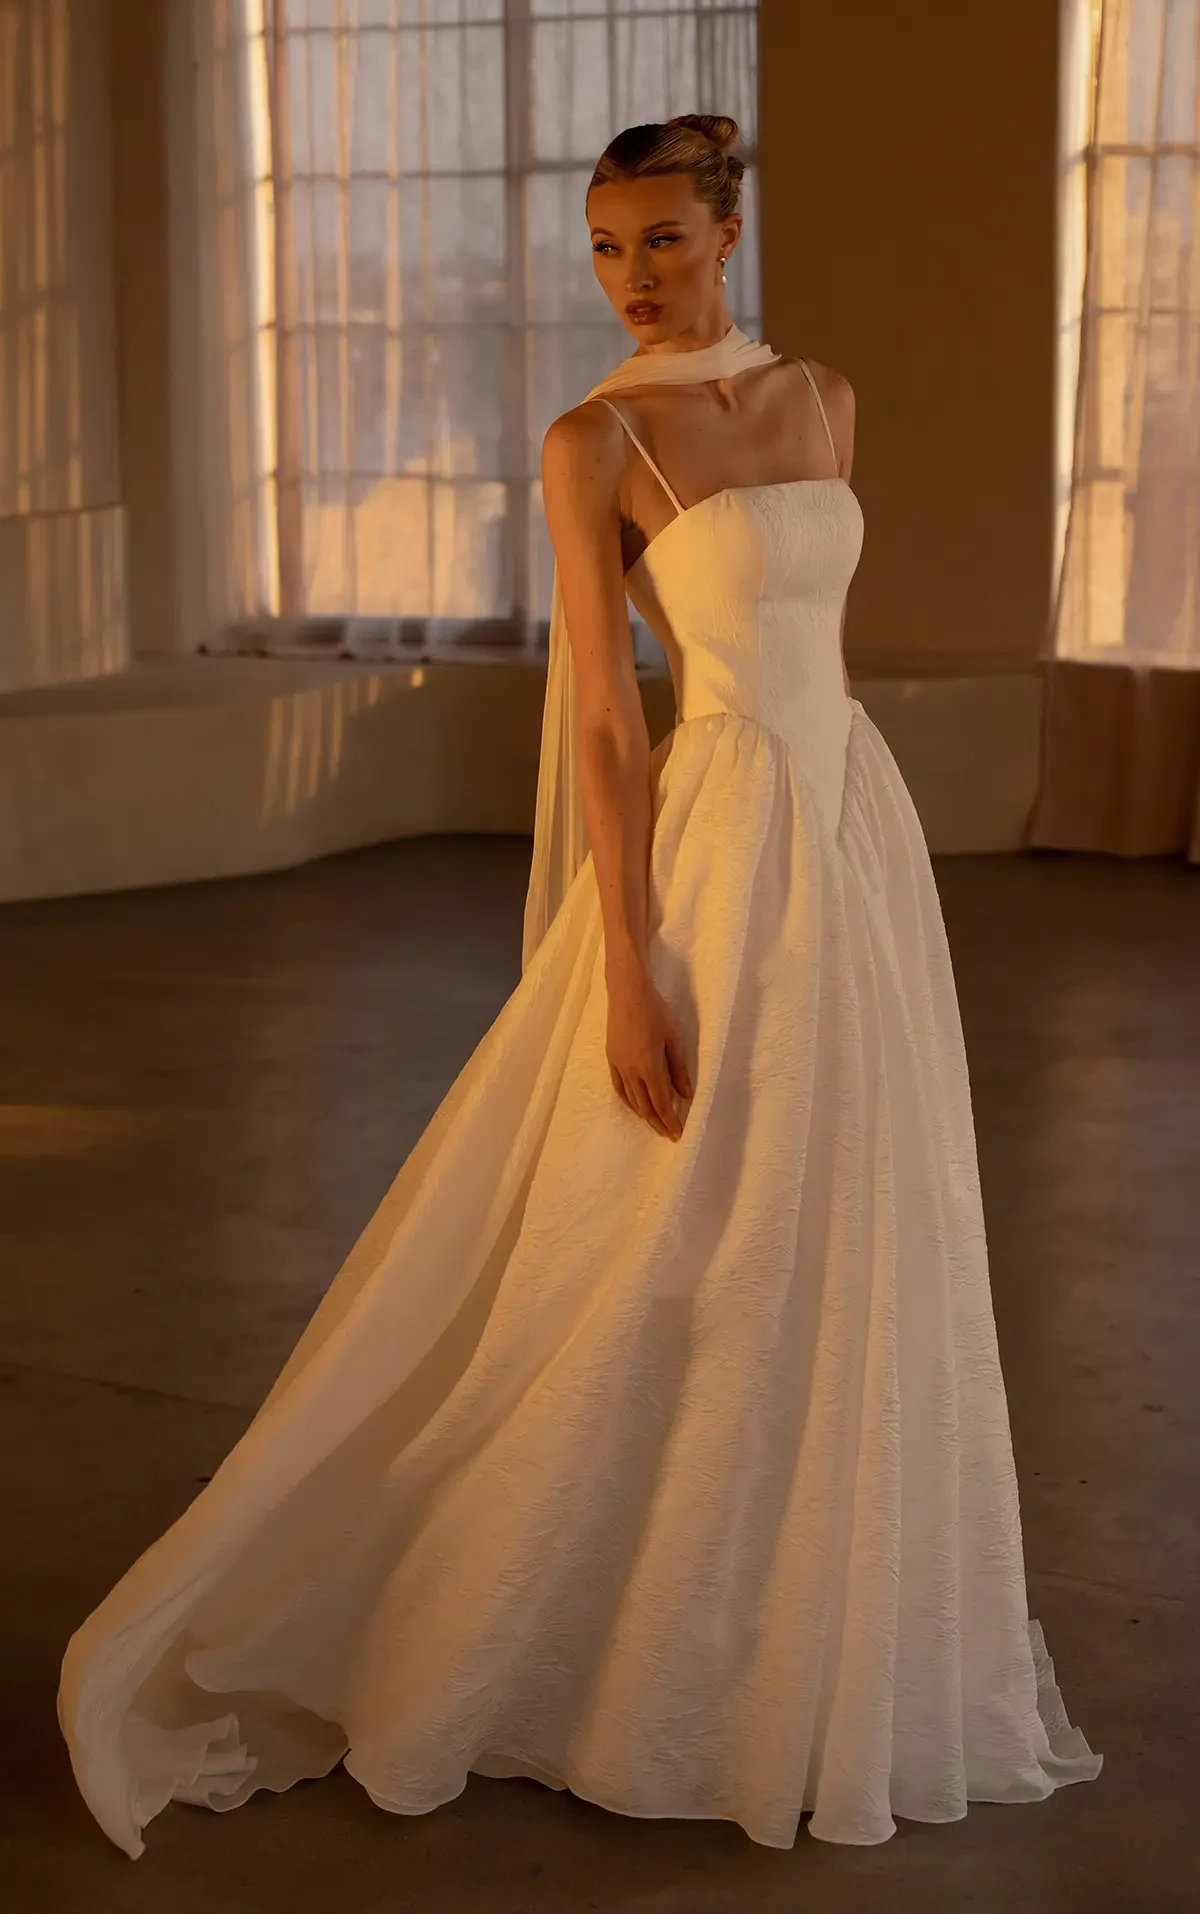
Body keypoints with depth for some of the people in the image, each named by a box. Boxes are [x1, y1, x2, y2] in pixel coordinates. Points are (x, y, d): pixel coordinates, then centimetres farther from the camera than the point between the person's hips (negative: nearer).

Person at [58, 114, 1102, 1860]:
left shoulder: (820, 398, 10)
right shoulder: (593, 440, -8)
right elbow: (601, 713, -13)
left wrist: (853, 868, 17)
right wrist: (632, 975, -18)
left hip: (860, 837, 7)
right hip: (721, 857, -6)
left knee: (846, 1259, 11)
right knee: (662, 1275, -2)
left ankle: (801, 1634, 28)